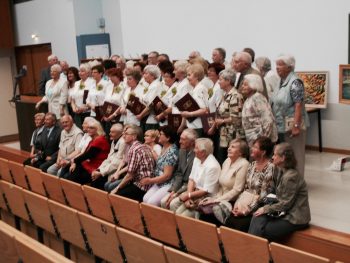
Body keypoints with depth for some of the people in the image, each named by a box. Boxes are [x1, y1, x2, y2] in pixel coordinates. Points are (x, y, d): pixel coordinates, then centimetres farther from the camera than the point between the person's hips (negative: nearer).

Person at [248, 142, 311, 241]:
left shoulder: (290, 177, -21)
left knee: (262, 231, -11)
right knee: (258, 218, -11)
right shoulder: (282, 172, 7)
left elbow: (286, 203, -19)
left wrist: (266, 209, -11)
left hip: (295, 218, -8)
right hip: (285, 212, 8)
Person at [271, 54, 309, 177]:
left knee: (295, 155, 1)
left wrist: (296, 125, -26)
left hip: (292, 125, -8)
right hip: (281, 126, 9)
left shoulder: (295, 82, -15)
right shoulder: (281, 81, 11)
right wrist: (274, 123, 17)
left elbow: (299, 105, -21)